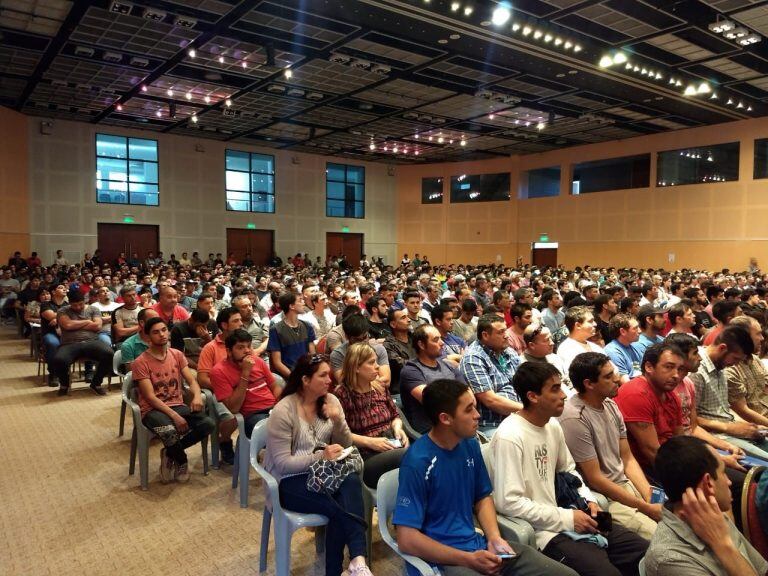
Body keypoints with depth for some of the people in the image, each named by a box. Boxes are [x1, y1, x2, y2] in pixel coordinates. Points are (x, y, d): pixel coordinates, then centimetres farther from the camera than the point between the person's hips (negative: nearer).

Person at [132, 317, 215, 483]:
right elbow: (150, 397, -13)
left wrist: (197, 395, -23)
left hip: (178, 405, 5)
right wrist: (174, 416, -23)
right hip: (152, 410, -4)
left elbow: (191, 380, 2)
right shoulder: (140, 362, -8)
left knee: (209, 424, -21)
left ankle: (170, 453, 3)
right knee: (169, 431, -37)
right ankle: (182, 462, -1)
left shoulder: (177, 355, 8)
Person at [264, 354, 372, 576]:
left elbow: (346, 445, 5)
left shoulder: (331, 401, 2)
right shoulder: (283, 411, -16)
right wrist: (320, 456, -26)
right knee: (337, 507, -31)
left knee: (351, 481, -30)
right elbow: (283, 463, -17)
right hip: (290, 480, -5)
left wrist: (338, 421, -15)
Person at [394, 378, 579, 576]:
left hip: (477, 544, 7)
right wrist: (469, 560, -16)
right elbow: (406, 539, -18)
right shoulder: (417, 462, -19)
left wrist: (494, 538, -3)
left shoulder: (470, 444, 2)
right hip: (439, 558, -7)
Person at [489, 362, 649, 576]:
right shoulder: (509, 437, -22)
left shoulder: (553, 425, 6)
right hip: (543, 530, -8)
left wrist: (588, 500, 1)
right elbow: (508, 502, -24)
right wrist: (566, 518, -18)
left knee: (645, 551, 5)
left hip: (567, 516, 9)